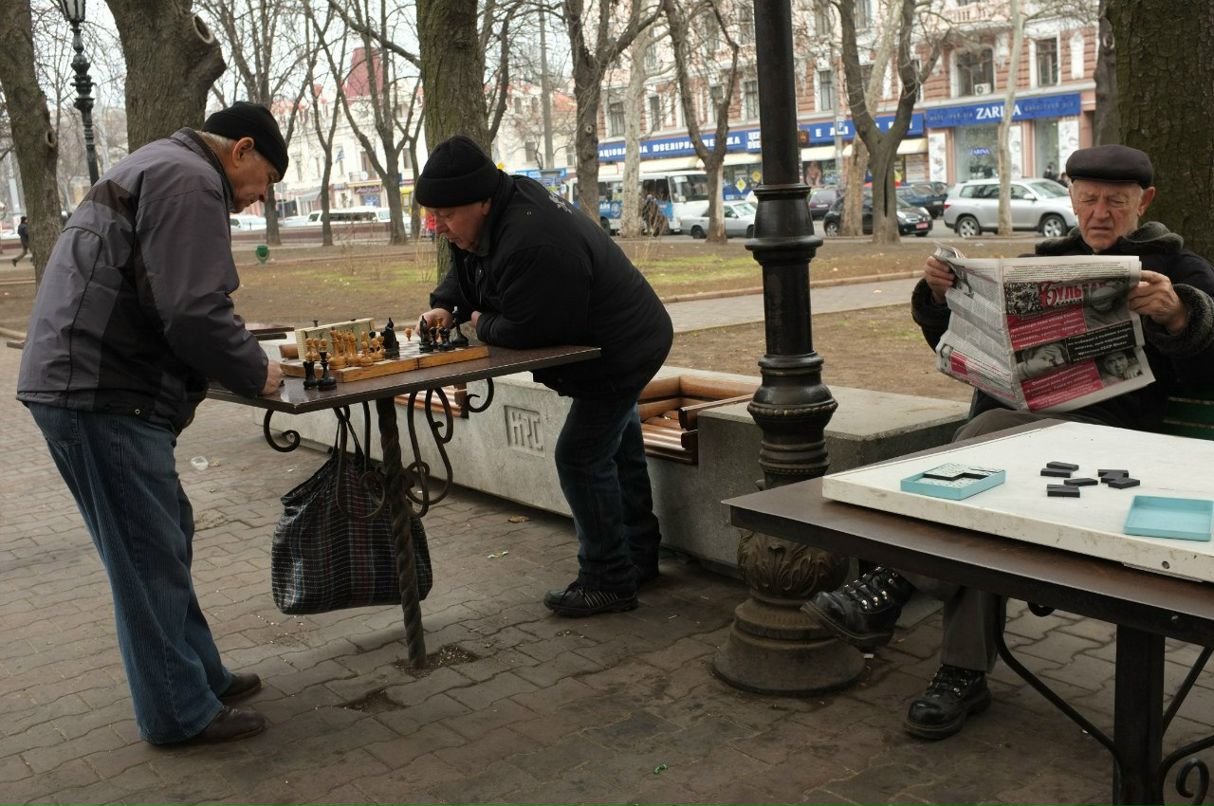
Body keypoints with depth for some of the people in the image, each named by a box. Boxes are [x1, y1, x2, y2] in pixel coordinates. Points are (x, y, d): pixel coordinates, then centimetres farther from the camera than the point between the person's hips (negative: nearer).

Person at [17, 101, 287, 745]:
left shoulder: (154, 169, 23)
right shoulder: (191, 180, -12)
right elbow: (193, 311, -22)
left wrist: (240, 357, 15)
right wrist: (255, 373, -6)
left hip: (79, 382, 11)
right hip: (101, 396, -11)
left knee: (165, 541, 17)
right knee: (150, 556, -1)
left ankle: (200, 678, 28)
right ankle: (179, 712, 11)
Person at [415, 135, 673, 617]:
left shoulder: (531, 244, -36)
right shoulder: (488, 222, -2)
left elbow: (524, 330, -33)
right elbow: (465, 271, 14)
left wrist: (483, 325, -13)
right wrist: (444, 305, -6)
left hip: (620, 354, -11)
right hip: (621, 342, 11)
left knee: (581, 458, -8)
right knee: (618, 450, 20)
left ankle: (608, 581, 5)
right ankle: (638, 559, 37)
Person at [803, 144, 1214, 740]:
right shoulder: (1041, 264, 26)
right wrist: (939, 295, 3)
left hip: (1099, 427, -3)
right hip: (1010, 416, 4)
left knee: (992, 432, -36)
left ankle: (892, 585, -32)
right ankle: (964, 673, -24)